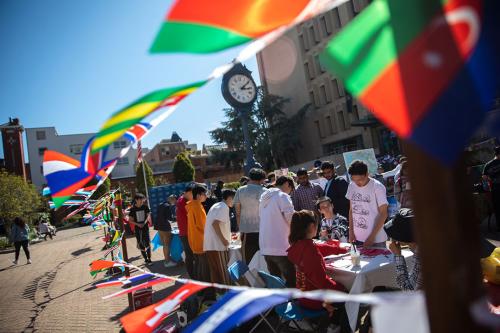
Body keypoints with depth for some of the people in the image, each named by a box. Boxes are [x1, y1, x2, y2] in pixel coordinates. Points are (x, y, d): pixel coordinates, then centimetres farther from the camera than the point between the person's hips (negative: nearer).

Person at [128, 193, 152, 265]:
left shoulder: (145, 207, -2)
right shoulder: (133, 209, -5)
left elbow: (148, 215, 5)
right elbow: (130, 220, -1)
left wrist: (145, 222, -14)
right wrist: (137, 224, -16)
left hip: (145, 227, 0)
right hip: (137, 229, 0)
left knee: (147, 243, -5)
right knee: (141, 245, 7)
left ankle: (149, 259, 5)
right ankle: (146, 259, 19)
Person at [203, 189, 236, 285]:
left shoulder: (216, 206, 19)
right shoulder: (224, 207, -10)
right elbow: (215, 223, -22)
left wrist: (227, 236, 31)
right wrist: (223, 239, -18)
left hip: (209, 245, 9)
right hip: (217, 245, -9)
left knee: (215, 271, 12)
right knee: (223, 272, -2)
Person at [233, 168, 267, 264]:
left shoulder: (240, 191, 6)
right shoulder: (263, 191, -6)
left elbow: (238, 213, 9)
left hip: (246, 231, 4)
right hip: (260, 231, -4)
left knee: (247, 261, 9)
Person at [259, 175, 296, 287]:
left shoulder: (264, 198, 16)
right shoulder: (283, 196, -6)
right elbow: (292, 219, -11)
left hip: (265, 247, 8)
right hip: (280, 247, -8)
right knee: (291, 281, -2)